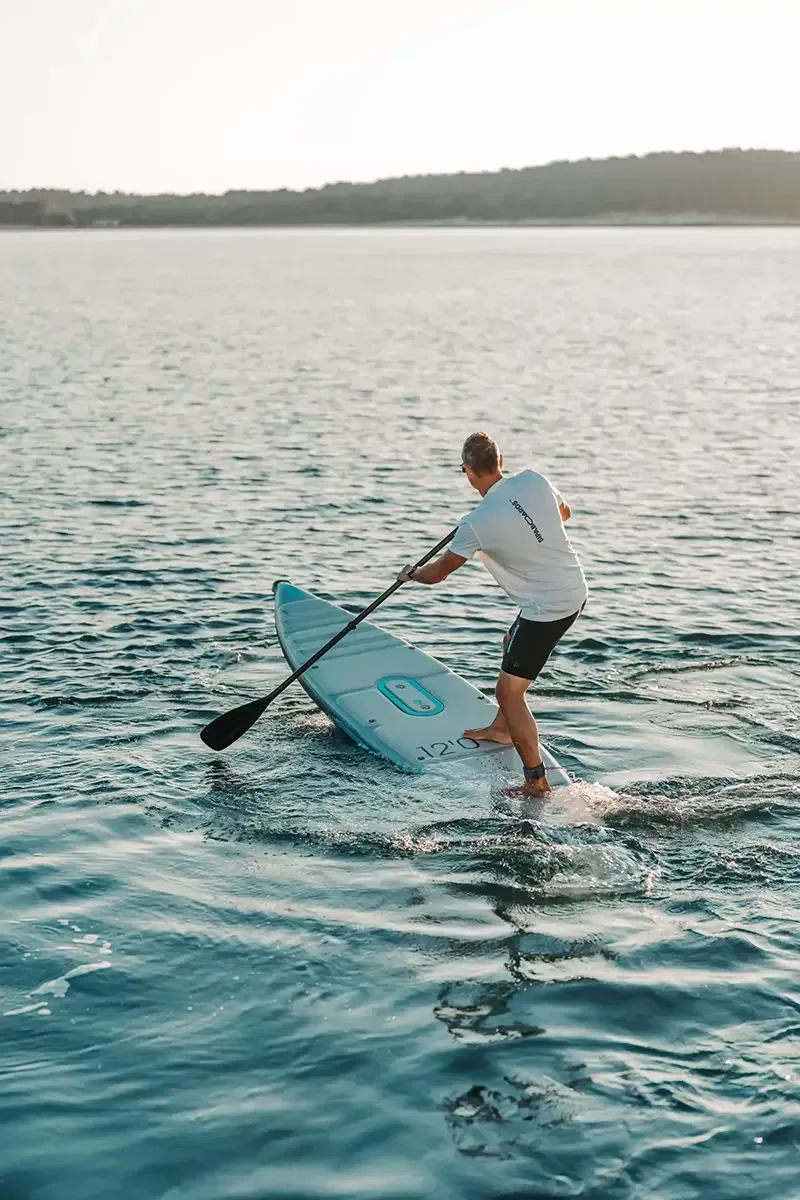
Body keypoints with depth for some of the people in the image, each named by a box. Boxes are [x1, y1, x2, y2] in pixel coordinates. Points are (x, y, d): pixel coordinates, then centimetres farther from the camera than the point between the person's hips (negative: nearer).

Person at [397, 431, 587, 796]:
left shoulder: (477, 524, -19)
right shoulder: (534, 481, -4)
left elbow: (439, 571, -2)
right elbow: (564, 513, 18)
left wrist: (410, 575, 18)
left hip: (547, 609, -9)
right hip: (575, 590, 9)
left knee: (508, 693, -2)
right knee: (511, 643, 30)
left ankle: (537, 782, -2)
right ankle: (502, 727, 43)